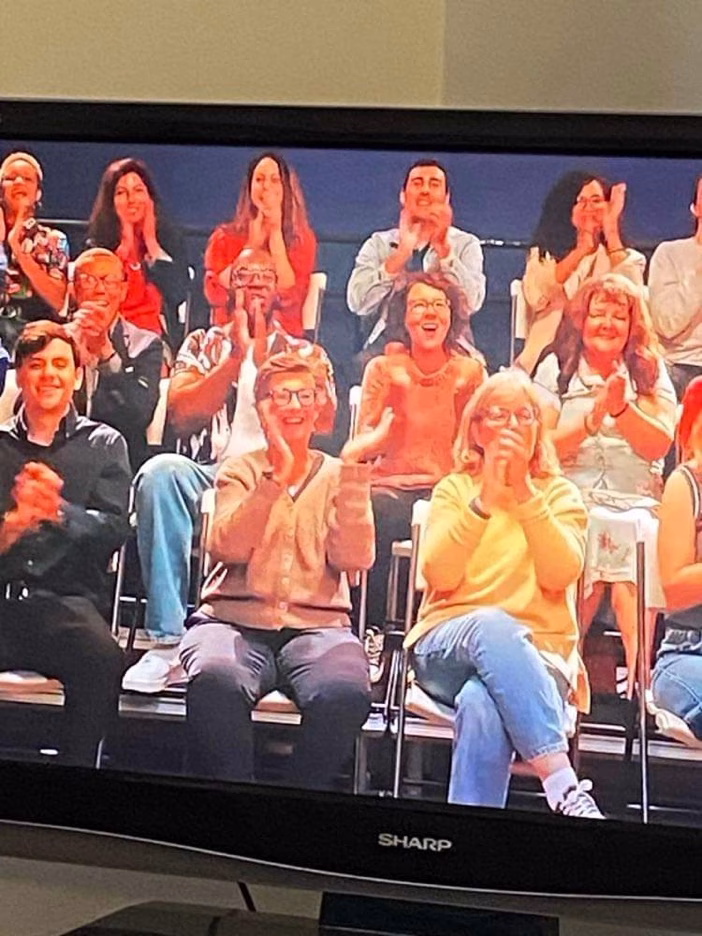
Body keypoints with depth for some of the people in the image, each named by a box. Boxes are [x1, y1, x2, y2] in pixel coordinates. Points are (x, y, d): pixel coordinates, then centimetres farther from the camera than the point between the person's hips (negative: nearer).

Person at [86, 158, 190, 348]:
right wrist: (125, 244, -4)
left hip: (159, 339, 0)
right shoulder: (98, 244, 6)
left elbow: (179, 294, -6)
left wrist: (150, 240, -2)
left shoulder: (170, 238, 7)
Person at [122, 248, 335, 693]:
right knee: (162, 471, -34)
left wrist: (263, 358, 0)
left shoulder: (308, 354, 22)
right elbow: (181, 413, 4)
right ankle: (168, 642, -33)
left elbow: (323, 422, 1)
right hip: (210, 475, 1)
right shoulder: (203, 344, 23)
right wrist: (236, 356, 0)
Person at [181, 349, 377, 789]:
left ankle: (306, 791, -10)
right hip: (235, 620, 0)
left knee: (345, 692, -34)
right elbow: (227, 548, -6)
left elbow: (354, 559, -3)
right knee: (215, 680, -36)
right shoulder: (240, 469, 14)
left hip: (316, 625, 1)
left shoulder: (336, 475, 15)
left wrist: (352, 470, -6)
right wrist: (277, 477, -12)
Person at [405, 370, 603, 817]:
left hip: (536, 655, 0)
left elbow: (560, 575, -8)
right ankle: (565, 788, -44)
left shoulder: (560, 493, 13)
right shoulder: (454, 488, 13)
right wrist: (485, 499, -15)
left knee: (482, 705, -39)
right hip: (448, 648, 0)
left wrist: (524, 491, -14)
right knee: (492, 624, -39)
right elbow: (440, 577, -5)